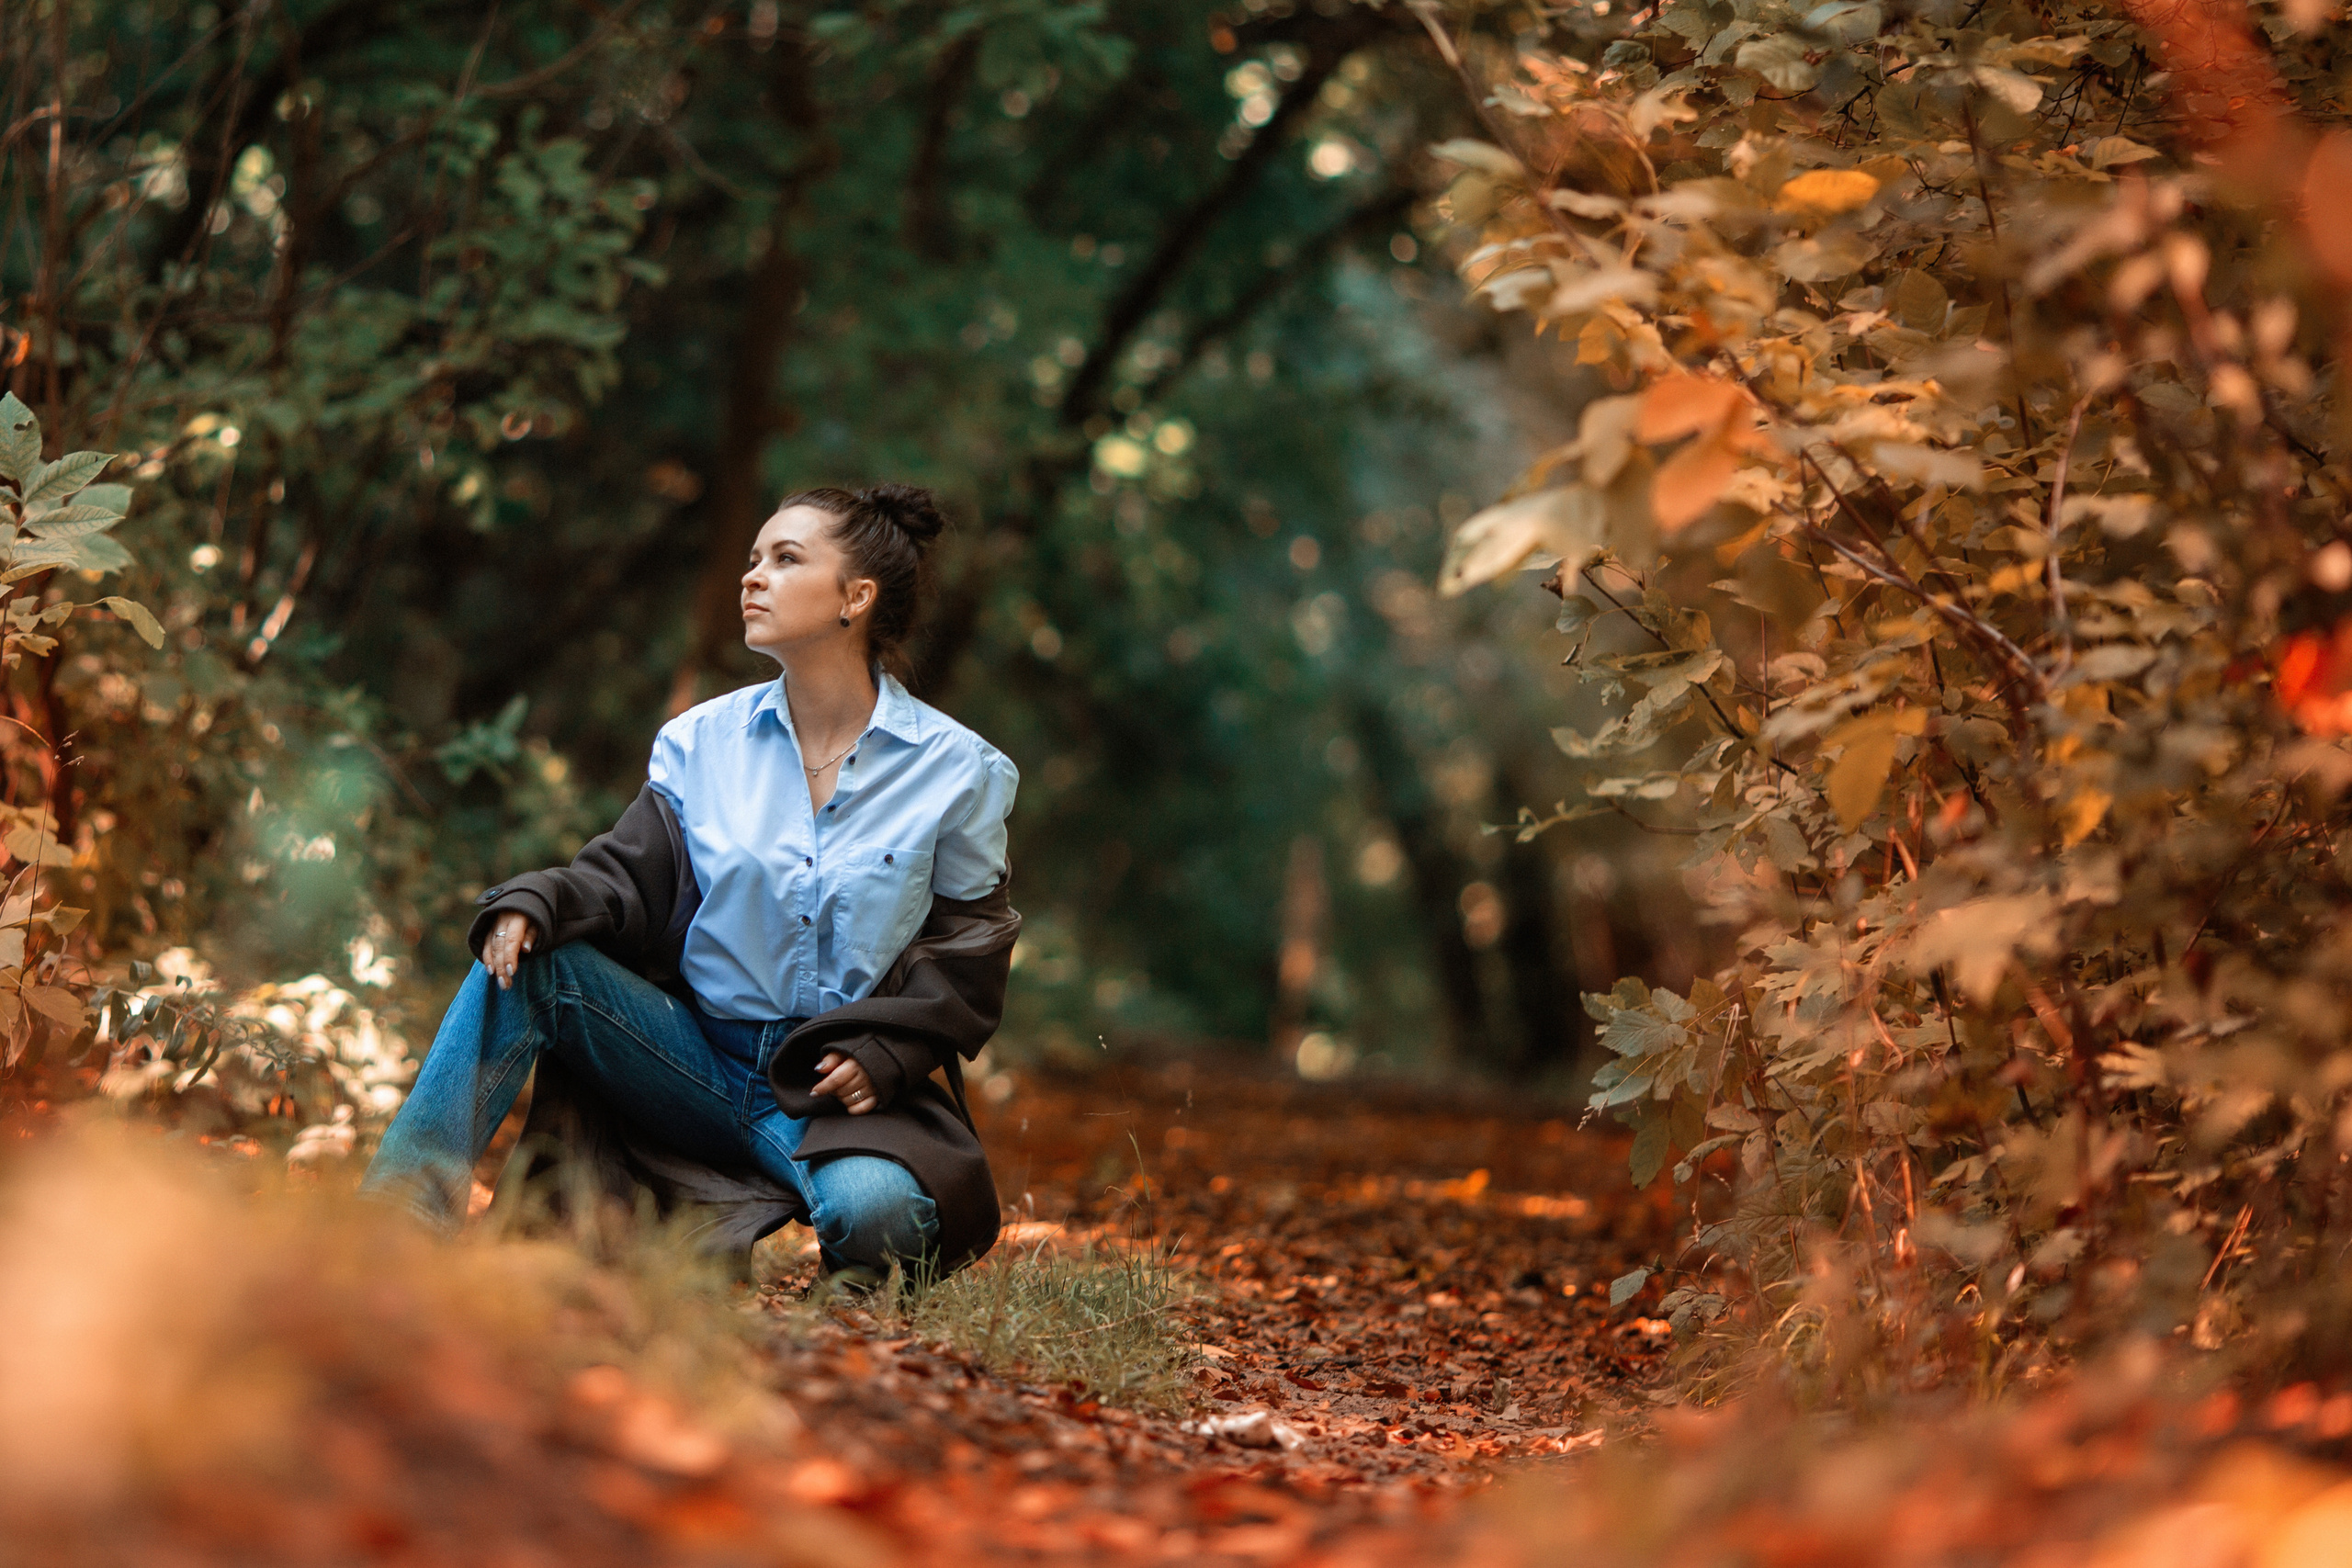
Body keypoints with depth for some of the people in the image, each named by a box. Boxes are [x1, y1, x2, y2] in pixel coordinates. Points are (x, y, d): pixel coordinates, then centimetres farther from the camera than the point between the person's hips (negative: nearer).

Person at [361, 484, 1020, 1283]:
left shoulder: (956, 769, -1)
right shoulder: (701, 743, 7)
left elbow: (967, 955, 1)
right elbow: (628, 879, 4)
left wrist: (881, 1054, -14)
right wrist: (536, 902, -18)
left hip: (847, 1090, -3)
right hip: (702, 1060, 3)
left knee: (872, 1211, -37)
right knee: (529, 958, -18)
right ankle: (404, 1210, -23)